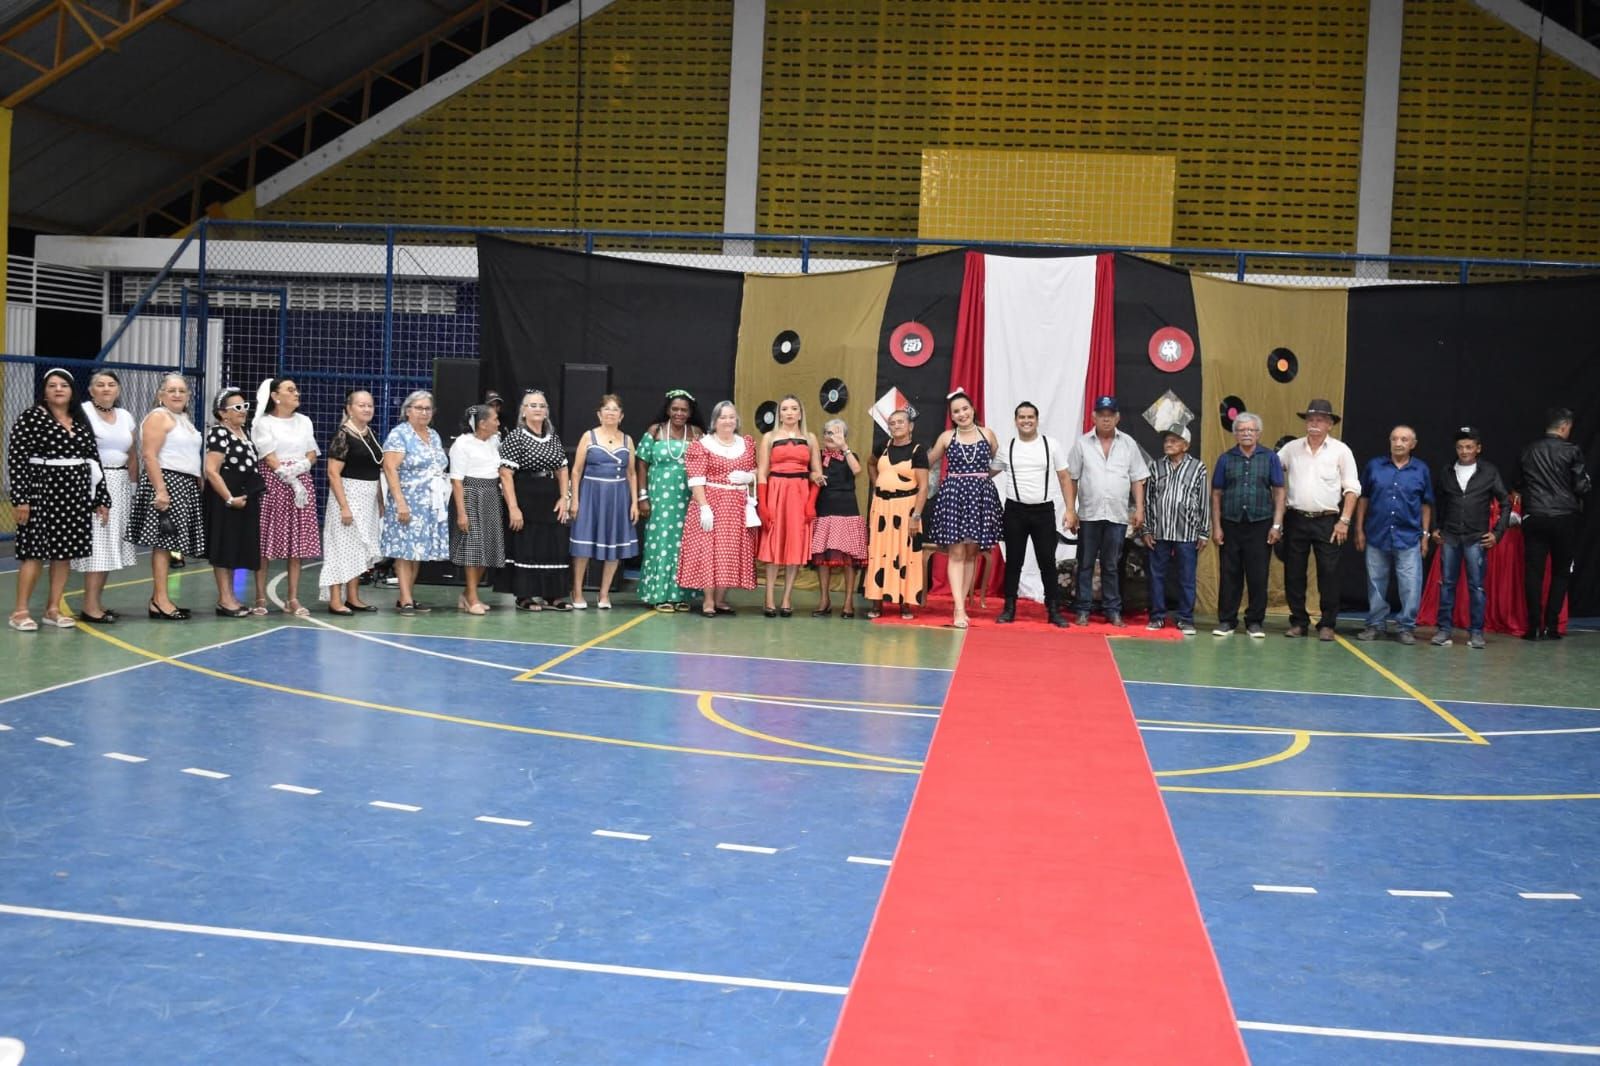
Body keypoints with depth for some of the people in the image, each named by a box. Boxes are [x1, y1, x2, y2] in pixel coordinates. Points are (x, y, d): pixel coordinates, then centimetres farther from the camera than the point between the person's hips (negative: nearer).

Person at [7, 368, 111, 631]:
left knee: (65, 551, 7)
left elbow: (93, 460, 12)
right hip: (42, 489, -5)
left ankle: (53, 608, 15)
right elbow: (16, 459, -9)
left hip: (75, 492, 5)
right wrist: (20, 498, -15)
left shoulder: (81, 421, 11)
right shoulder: (32, 417, -5)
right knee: (36, 550, -6)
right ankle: (20, 611, 0)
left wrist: (101, 498, 9)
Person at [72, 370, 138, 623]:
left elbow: (132, 456, 19)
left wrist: (134, 487, 14)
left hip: (120, 485, 6)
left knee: (111, 544, 6)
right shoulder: (83, 412, -3)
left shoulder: (125, 416, 15)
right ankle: (90, 606, -8)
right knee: (96, 543, -9)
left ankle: (96, 600, 12)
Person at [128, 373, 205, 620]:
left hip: (186, 487, 9)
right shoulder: (158, 417, -7)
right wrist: (160, 490, -23)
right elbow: (149, 455, -15)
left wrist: (199, 485, 18)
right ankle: (160, 600, -11)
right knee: (164, 541, -10)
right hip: (165, 482, -9)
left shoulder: (184, 420, 20)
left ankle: (159, 597, 10)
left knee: (168, 543, 8)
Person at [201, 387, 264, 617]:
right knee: (224, 547, -3)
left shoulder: (243, 432, 13)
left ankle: (229, 596, 19)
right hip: (225, 499, -9)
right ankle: (225, 599, 0)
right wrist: (230, 498, -23)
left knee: (236, 547, 12)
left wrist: (252, 494, 18)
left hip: (246, 497, 9)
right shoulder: (218, 434, -14)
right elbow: (211, 471, -21)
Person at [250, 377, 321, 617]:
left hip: (302, 483, 5)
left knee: (298, 543, 2)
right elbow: (270, 457, -8)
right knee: (266, 542, -3)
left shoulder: (304, 421, 16)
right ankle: (261, 597, 3)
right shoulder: (263, 423, 0)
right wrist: (291, 480, -16)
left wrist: (302, 466, -10)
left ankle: (293, 599, 5)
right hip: (273, 483, -4)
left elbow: (313, 454, 11)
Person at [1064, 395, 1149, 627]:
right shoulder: (1082, 443, 2)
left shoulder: (1129, 444, 5)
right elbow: (1071, 479, 2)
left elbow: (1137, 479, 7)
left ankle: (1113, 610, 14)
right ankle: (1083, 610, 11)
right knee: (1085, 564, 5)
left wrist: (1140, 508, 0)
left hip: (1117, 515, 1)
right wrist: (1070, 510, -3)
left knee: (1111, 566, 8)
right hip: (1088, 514, 0)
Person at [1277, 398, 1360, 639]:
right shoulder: (1291, 448, 7)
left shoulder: (1340, 450, 2)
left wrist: (1344, 521, -7)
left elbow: (1352, 489, 1)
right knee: (1294, 573, 5)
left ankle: (1327, 624, 8)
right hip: (1296, 519, 2)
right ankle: (1298, 622, 16)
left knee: (1329, 574, -2)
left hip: (1328, 522, -2)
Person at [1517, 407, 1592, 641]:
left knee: (1533, 572, 4)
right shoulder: (1571, 451, -6)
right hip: (1564, 518, -2)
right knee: (1560, 573, 8)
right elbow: (1582, 486, -6)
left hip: (1534, 517, 2)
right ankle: (1551, 626, 3)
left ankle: (1534, 627, 0)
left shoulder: (1528, 451, 4)